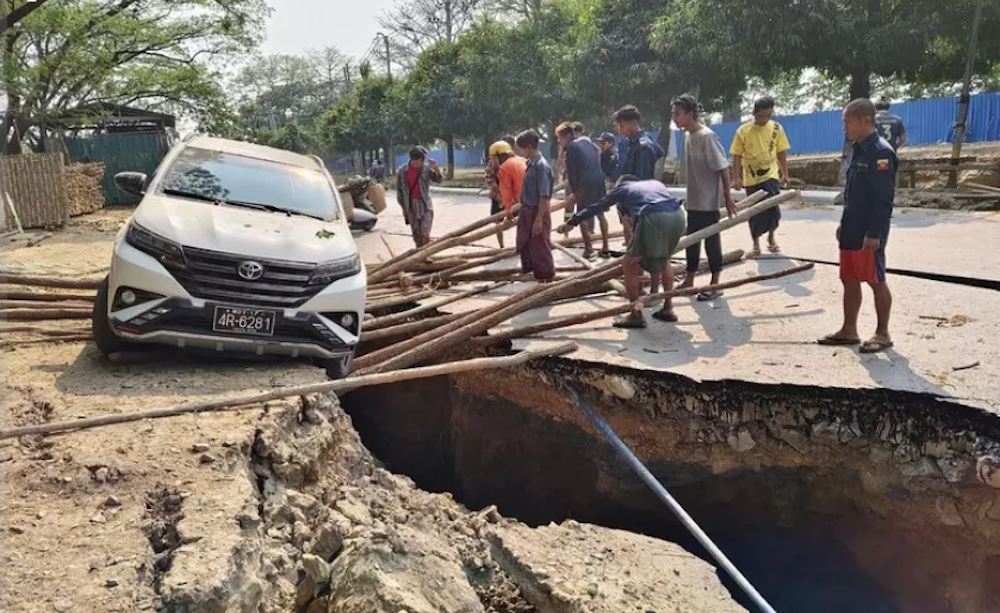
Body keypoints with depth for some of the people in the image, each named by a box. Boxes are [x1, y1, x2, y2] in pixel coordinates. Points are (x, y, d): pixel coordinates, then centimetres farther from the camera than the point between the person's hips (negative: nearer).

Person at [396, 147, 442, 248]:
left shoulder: (426, 168, -7)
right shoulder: (403, 171, -4)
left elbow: (439, 180, -17)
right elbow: (399, 189, 4)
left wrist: (436, 168, -37)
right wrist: (404, 207, 4)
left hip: (425, 205, -2)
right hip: (411, 207, 2)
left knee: (425, 235, -11)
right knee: (416, 235, 9)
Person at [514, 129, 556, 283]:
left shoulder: (541, 166, -20)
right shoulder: (530, 164, 7)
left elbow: (544, 196, -22)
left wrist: (539, 219, -23)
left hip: (538, 212, -9)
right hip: (528, 211, 9)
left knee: (541, 249, 2)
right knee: (525, 246, 18)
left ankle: (546, 280, 15)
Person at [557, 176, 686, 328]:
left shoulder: (622, 188, 27)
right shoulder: (655, 183, 37)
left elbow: (596, 207, 33)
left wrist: (571, 222, 43)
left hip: (653, 218, -5)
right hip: (678, 215, 5)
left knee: (629, 265, 12)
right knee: (664, 259, 30)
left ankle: (636, 315, 11)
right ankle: (668, 309, 30)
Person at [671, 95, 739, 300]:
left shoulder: (706, 136, -18)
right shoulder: (688, 135, 8)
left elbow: (722, 167, -17)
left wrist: (727, 196, -16)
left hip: (708, 201, -8)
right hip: (694, 201, 8)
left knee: (711, 240, 0)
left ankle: (715, 285, 9)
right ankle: (689, 280, 26)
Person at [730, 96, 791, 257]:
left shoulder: (777, 128, -1)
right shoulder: (743, 131, -7)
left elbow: (781, 152, 7)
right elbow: (737, 156, -4)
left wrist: (785, 173, 6)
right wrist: (736, 178, -8)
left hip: (771, 175, 1)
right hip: (751, 178, 0)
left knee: (773, 208, -11)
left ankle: (771, 237, 15)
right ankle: (756, 244, 19)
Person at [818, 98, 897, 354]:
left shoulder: (881, 152, -16)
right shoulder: (858, 150, 12)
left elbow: (884, 198, -19)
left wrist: (874, 233, -21)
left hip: (868, 234, -9)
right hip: (851, 231, 9)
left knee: (876, 281, 2)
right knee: (849, 280, 13)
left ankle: (883, 333, 13)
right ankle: (849, 330, 22)